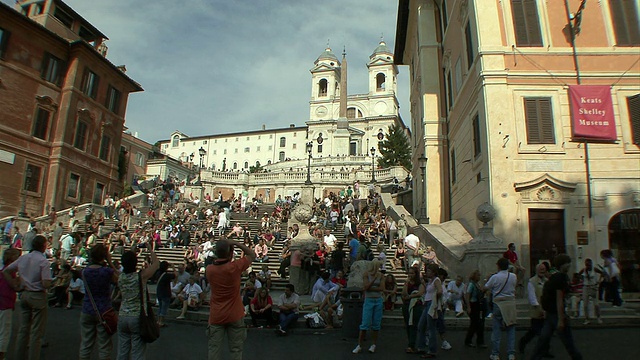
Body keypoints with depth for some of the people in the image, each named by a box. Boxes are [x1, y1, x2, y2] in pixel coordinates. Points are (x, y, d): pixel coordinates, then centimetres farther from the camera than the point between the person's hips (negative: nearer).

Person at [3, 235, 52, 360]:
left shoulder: (23, 258, 3)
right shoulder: (43, 261, -17)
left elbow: (5, 271, 10)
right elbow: (46, 284, -23)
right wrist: (51, 282, -1)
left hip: (24, 295, 7)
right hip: (38, 297, -7)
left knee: (23, 328, 17)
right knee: (36, 331, 4)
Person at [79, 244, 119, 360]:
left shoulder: (85, 271, -2)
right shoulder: (107, 271, -15)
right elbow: (120, 279, 1)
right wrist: (110, 263, -3)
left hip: (87, 311, 4)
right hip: (103, 311, -4)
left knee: (85, 345, 14)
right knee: (104, 347, 6)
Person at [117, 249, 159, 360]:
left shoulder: (120, 278, 0)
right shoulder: (141, 276, -12)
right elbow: (156, 263, 0)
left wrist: (130, 254, 20)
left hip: (122, 317, 5)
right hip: (138, 317, -5)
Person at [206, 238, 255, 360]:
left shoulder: (209, 269, -5)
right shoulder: (235, 267, -16)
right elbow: (252, 255, -3)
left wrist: (220, 250, 8)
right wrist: (235, 243, -8)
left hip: (216, 316, 3)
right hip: (234, 315, -3)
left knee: (214, 348, 9)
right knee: (236, 349, 8)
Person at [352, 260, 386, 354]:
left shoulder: (380, 275, 4)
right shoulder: (366, 274, -3)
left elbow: (382, 288, -4)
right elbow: (366, 287, -13)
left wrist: (371, 288, -10)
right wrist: (374, 278, -16)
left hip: (378, 300, 3)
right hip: (369, 300, -3)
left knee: (376, 324, 5)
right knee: (365, 324, -5)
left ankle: (374, 345, 16)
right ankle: (359, 346, 1)